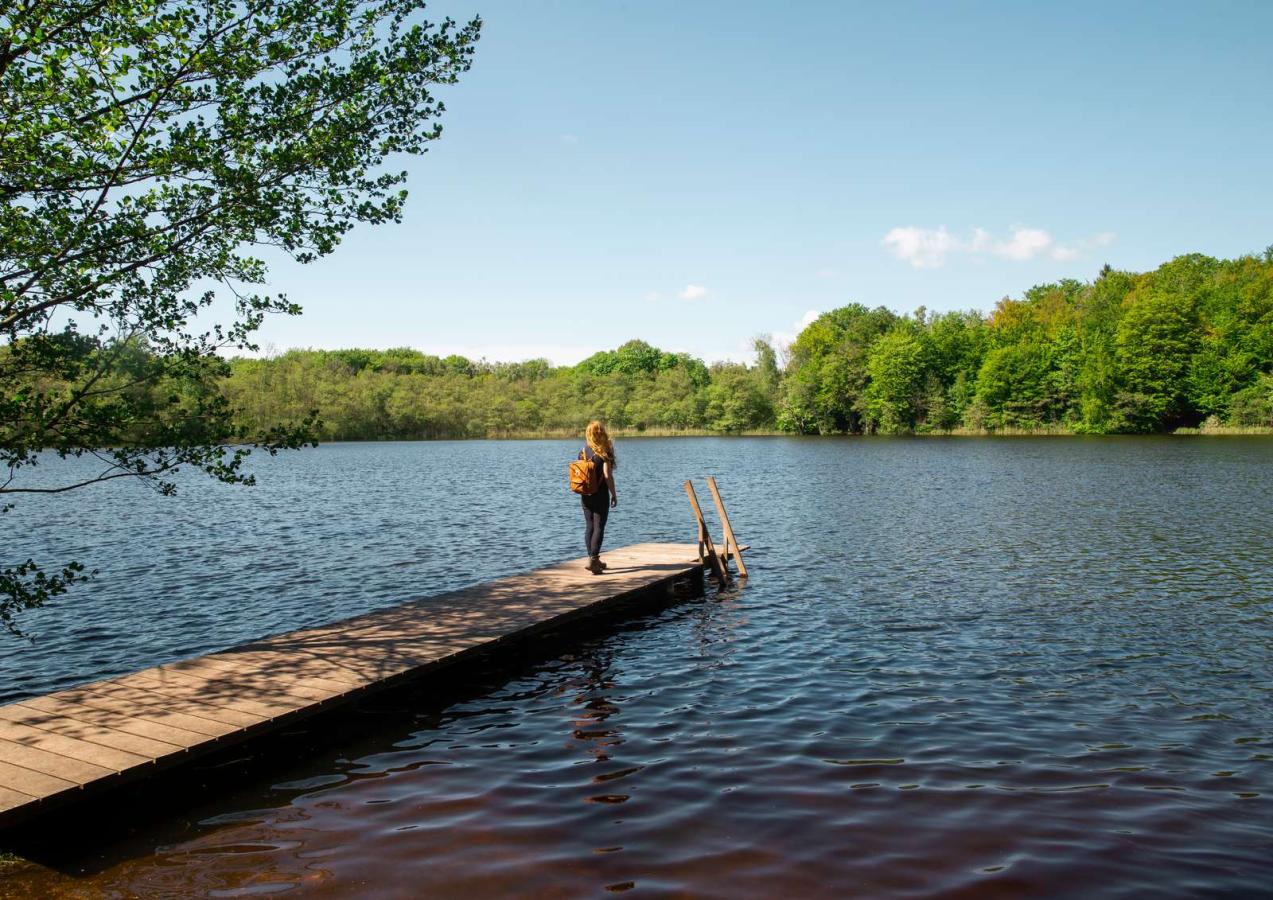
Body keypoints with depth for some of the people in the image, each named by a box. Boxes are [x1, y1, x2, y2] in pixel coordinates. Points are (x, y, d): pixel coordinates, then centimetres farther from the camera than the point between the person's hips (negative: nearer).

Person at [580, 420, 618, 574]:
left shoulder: (584, 451, 4)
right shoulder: (604, 452, -12)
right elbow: (607, 476, -15)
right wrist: (614, 494, -7)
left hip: (585, 495, 5)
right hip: (600, 495, -5)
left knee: (589, 526, 12)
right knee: (599, 527, -2)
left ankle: (593, 559, 18)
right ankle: (593, 559, -11)